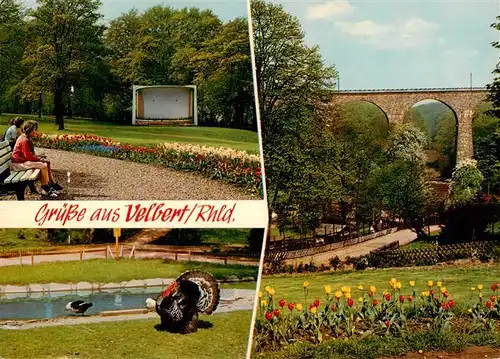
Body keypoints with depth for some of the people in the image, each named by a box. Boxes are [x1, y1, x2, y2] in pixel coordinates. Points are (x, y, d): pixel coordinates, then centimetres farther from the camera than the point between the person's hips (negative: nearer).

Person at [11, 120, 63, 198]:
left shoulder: (27, 138, 12)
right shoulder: (25, 140, -21)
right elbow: (28, 155, -23)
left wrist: (38, 157, 3)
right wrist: (39, 159, -13)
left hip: (25, 160, 11)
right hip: (19, 163, -11)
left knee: (47, 162, 8)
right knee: (43, 166, -24)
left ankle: (53, 185, 8)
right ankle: (45, 189, -15)